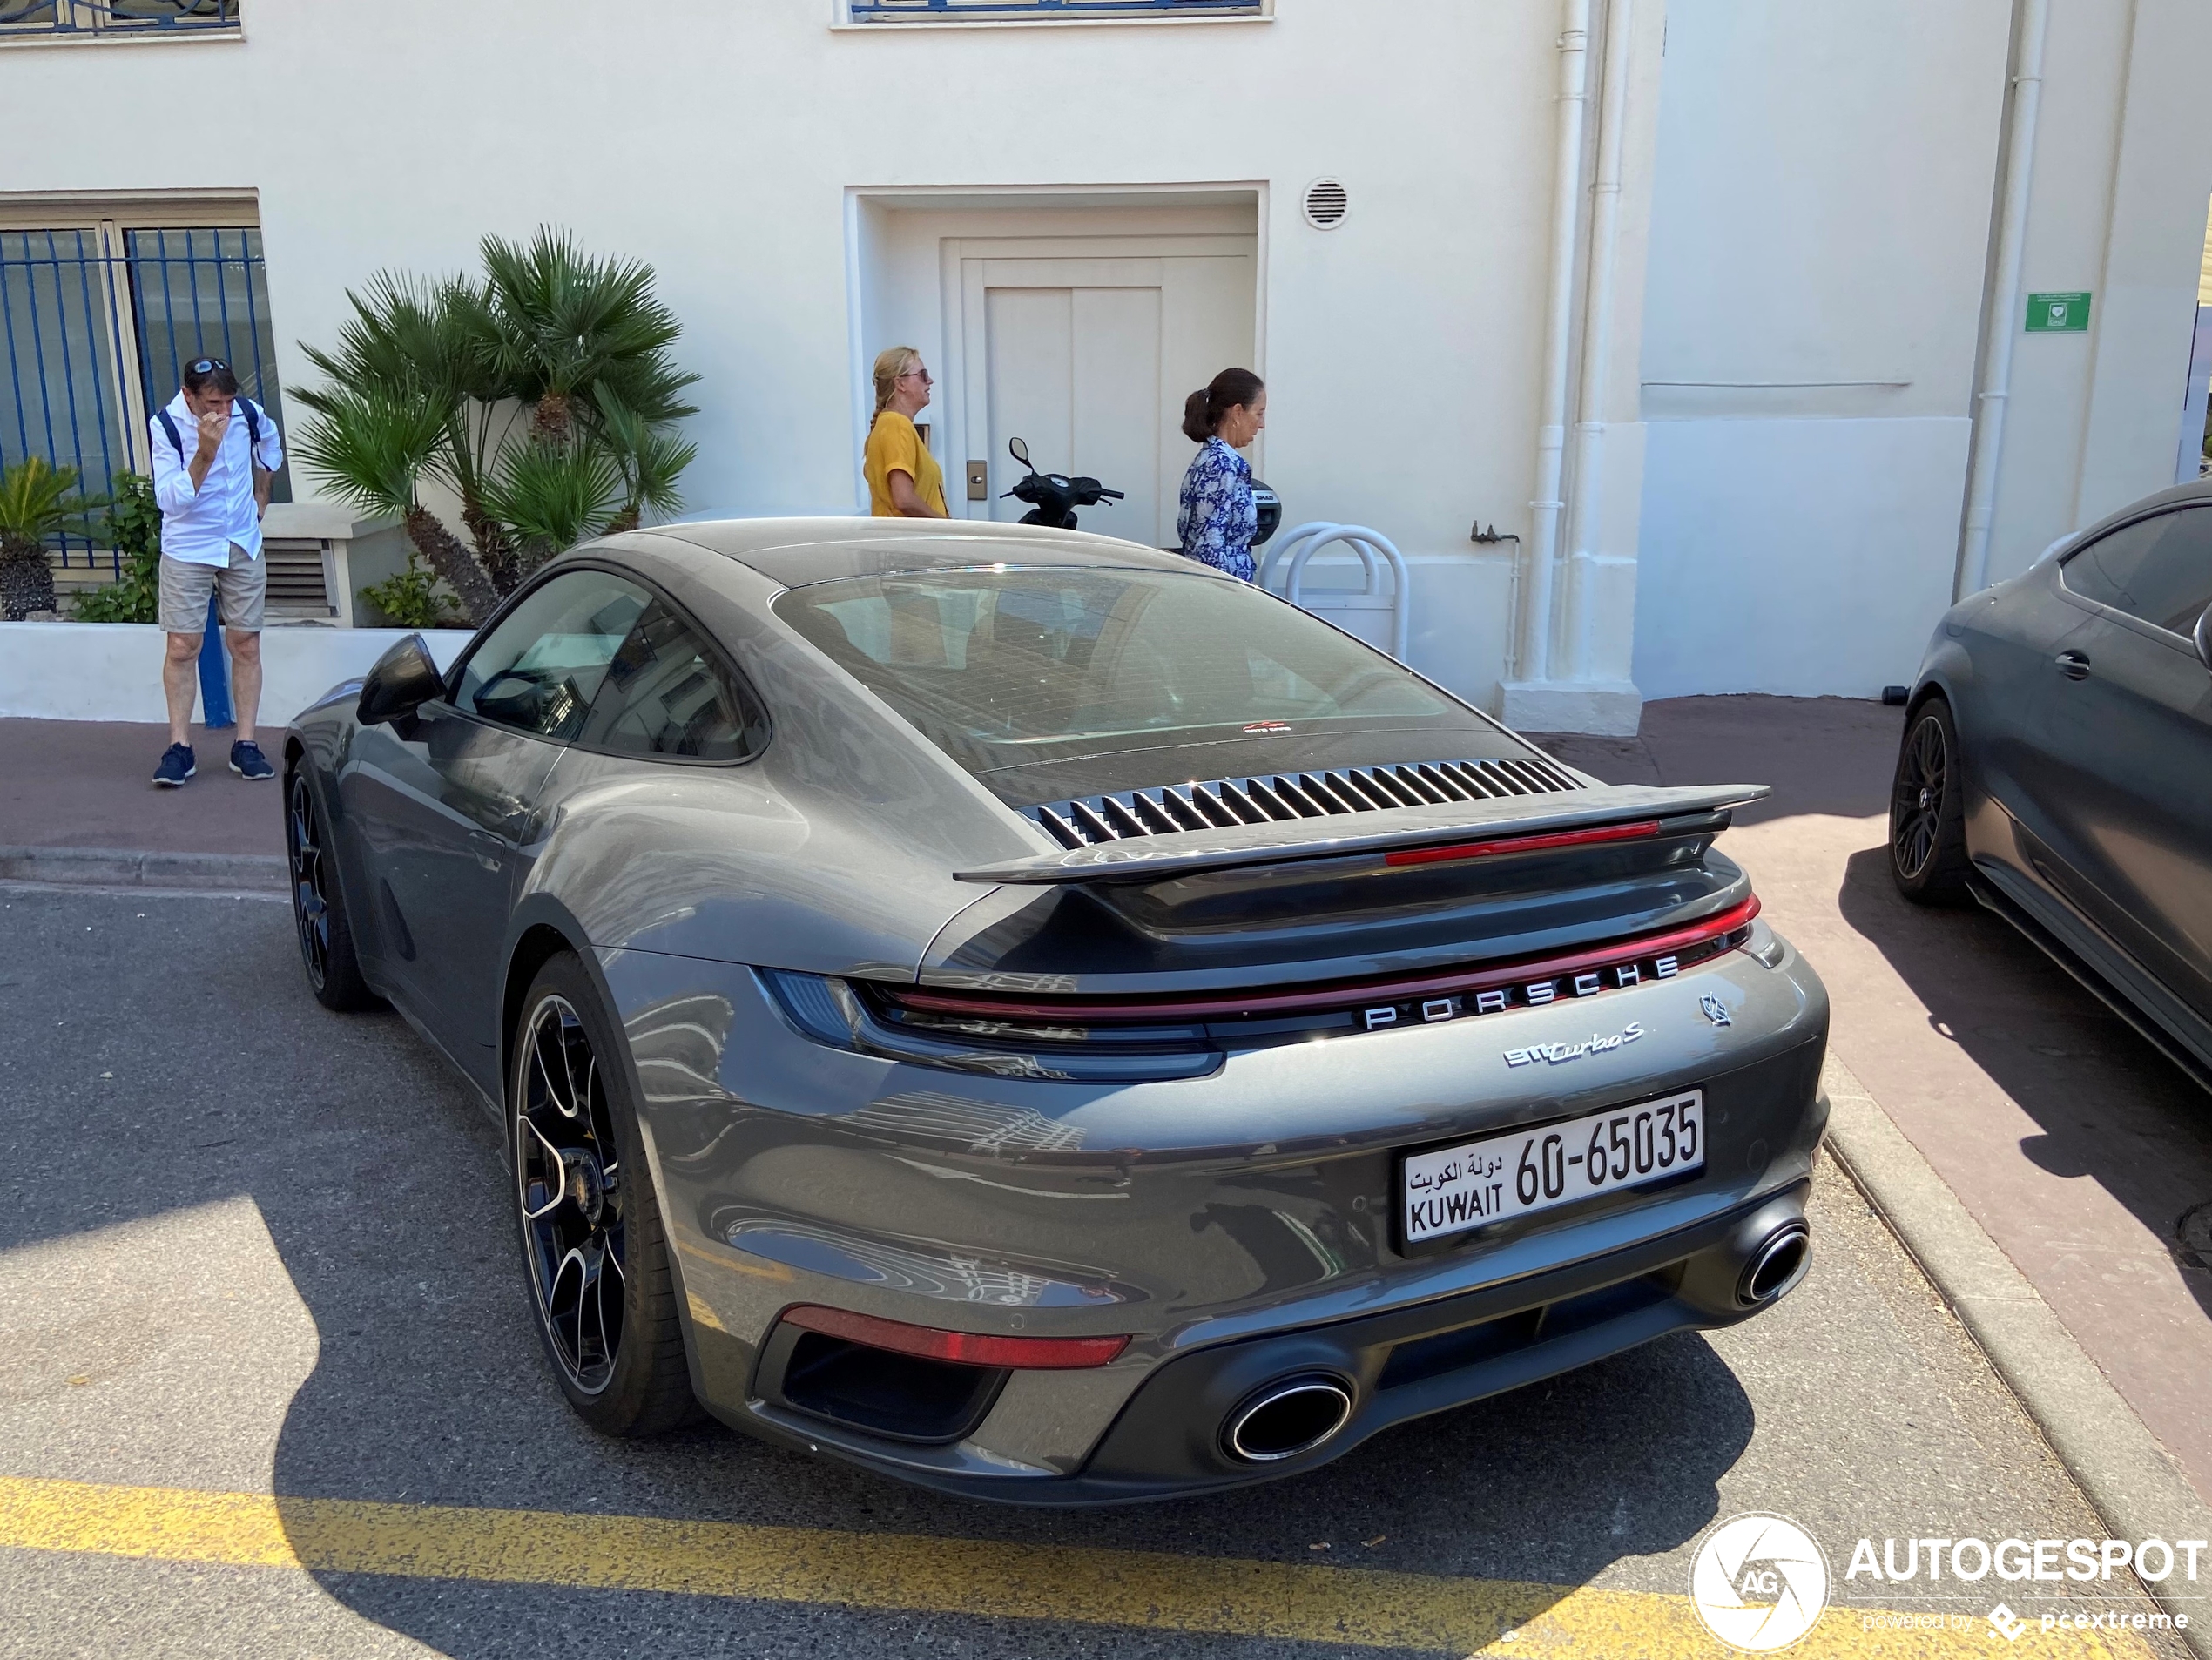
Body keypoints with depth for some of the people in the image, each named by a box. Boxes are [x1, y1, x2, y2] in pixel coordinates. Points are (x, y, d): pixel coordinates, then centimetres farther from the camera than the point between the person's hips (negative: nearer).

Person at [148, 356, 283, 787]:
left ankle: (246, 745, 8)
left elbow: (269, 443, 21)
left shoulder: (247, 412, -5)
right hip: (187, 551, -3)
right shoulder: (166, 426, -15)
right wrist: (205, 452, -32)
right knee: (182, 647, -4)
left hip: (244, 546, 3)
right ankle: (179, 747, 3)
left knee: (246, 645, 3)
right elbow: (170, 500, -23)